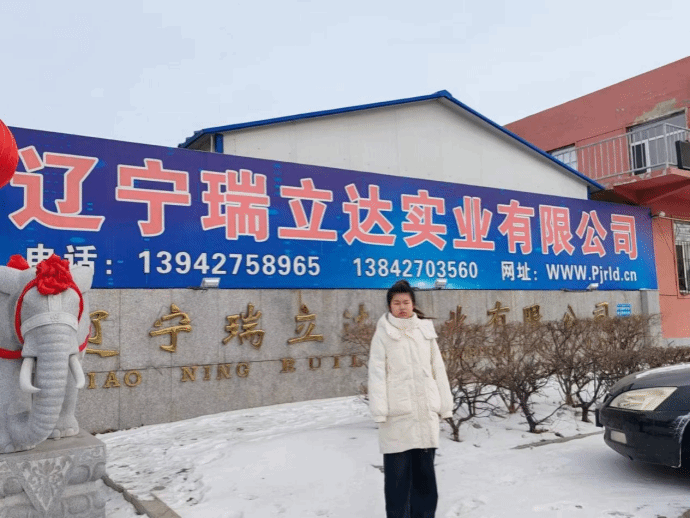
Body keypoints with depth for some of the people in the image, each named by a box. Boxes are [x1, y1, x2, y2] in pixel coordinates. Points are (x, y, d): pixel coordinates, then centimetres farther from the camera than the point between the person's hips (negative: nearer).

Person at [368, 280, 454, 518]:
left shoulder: (425, 330, 11)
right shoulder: (384, 333, 1)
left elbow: (438, 369, 12)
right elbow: (377, 373, -4)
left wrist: (445, 405, 8)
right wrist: (379, 410, -12)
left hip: (425, 411, 3)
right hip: (397, 413, -3)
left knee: (425, 469, 11)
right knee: (397, 471, -2)